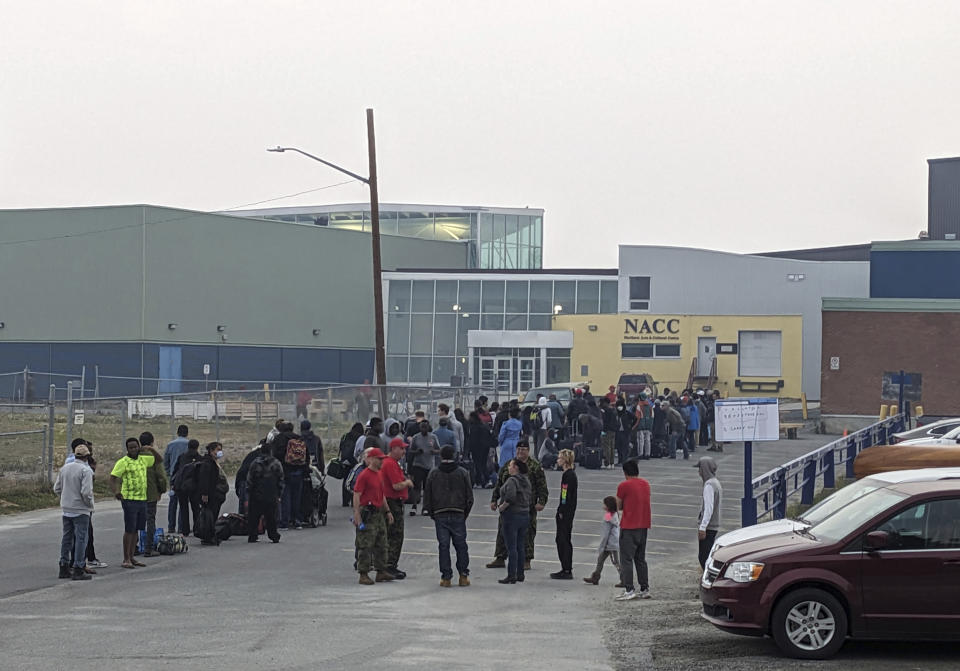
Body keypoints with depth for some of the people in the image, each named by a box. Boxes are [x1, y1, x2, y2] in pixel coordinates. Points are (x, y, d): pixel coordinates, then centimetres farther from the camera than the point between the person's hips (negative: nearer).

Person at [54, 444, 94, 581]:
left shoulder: (64, 468, 6)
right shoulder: (85, 470, -14)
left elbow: (56, 489, 8)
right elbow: (86, 492, -20)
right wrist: (90, 505, -5)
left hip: (65, 509, 6)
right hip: (80, 510, -6)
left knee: (67, 538, 14)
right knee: (81, 539, -1)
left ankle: (64, 567, 18)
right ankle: (78, 569, -2)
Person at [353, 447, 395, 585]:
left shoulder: (379, 474, 14)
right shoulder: (364, 475, -13)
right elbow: (356, 496, -16)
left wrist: (387, 511, 20)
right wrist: (357, 515, -21)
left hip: (379, 513, 9)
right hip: (367, 514, -9)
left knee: (382, 545, 12)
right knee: (366, 546, -5)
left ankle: (381, 571, 20)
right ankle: (363, 575, -1)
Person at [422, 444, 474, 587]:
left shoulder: (433, 474, 2)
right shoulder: (462, 473, 2)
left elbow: (427, 497, 4)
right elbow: (469, 497, 3)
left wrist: (432, 514, 14)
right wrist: (465, 514, 13)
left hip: (440, 515, 0)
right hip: (459, 515, 0)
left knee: (443, 546, 3)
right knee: (461, 545, 8)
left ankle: (446, 577, 1)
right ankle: (463, 575, 7)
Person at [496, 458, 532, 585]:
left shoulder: (512, 481, -16)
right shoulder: (526, 481, 11)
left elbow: (510, 496, -29)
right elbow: (531, 497, 16)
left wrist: (502, 507, -17)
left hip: (512, 515, -8)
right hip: (525, 515, 8)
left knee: (511, 547, -5)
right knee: (520, 546, 13)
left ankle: (511, 576, -6)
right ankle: (520, 574, 17)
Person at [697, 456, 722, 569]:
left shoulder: (709, 485, -17)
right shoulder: (716, 483, 14)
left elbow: (709, 508, -22)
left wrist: (702, 527, -23)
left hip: (708, 527, -10)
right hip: (714, 526, 10)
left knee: (704, 557, -7)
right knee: (703, 556, 15)